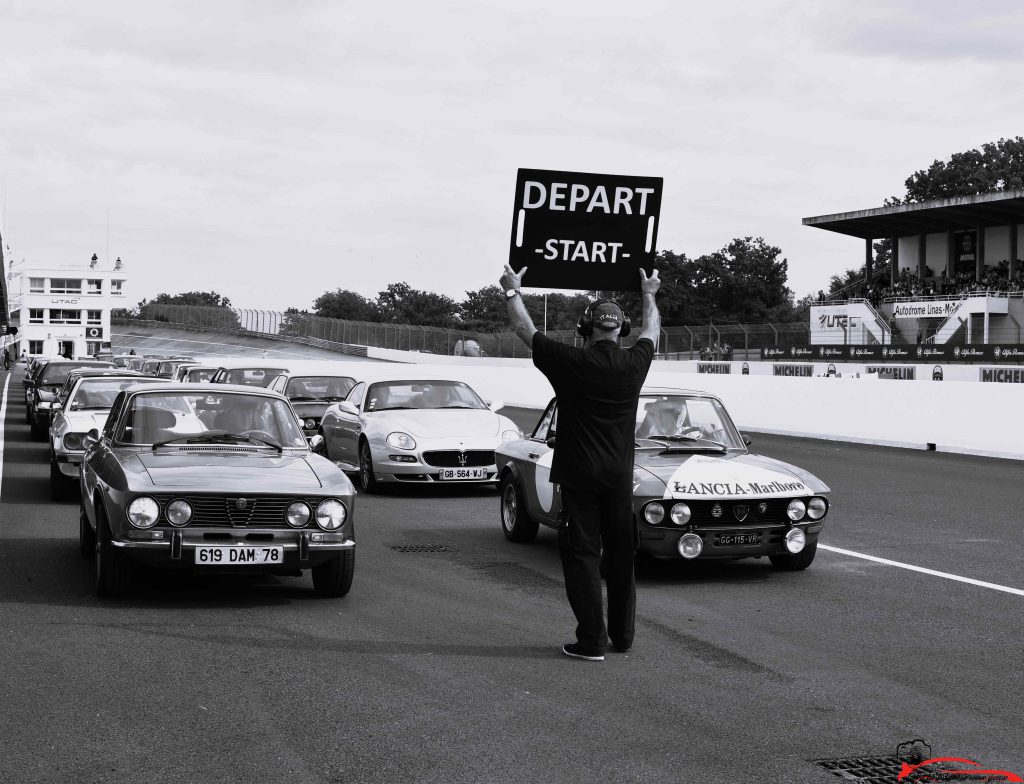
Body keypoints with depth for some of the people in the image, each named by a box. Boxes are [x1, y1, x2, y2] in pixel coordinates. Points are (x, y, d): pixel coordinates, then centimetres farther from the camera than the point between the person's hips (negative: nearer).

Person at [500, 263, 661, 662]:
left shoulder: (571, 363, -12)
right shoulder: (634, 364, -2)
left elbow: (524, 328, 2)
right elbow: (652, 328, 20)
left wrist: (513, 290, 17)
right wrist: (649, 293, 37)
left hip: (579, 476, -4)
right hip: (620, 477, 4)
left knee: (581, 555, 0)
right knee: (620, 555, 13)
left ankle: (591, 641, -2)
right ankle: (622, 635, 21)